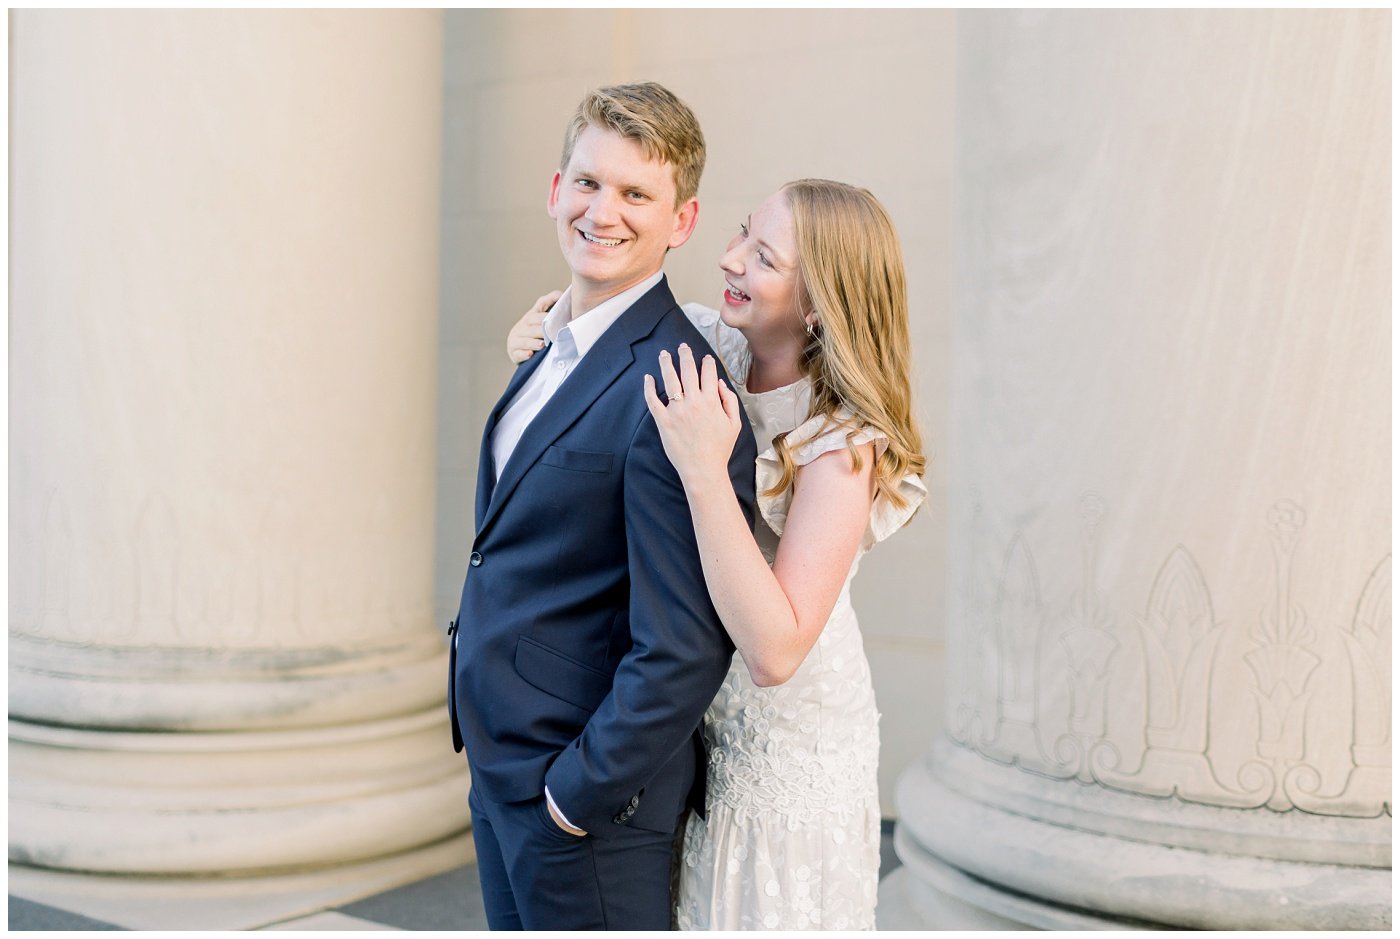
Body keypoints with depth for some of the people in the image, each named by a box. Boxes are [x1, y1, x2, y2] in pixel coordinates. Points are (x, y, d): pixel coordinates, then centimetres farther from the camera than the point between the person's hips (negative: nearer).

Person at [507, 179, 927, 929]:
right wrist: (540, 336, -10)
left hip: (781, 743, -6)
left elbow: (774, 653, -33)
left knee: (762, 913, 16)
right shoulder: (706, 344, -9)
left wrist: (706, 473, -38)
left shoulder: (846, 443, -26)